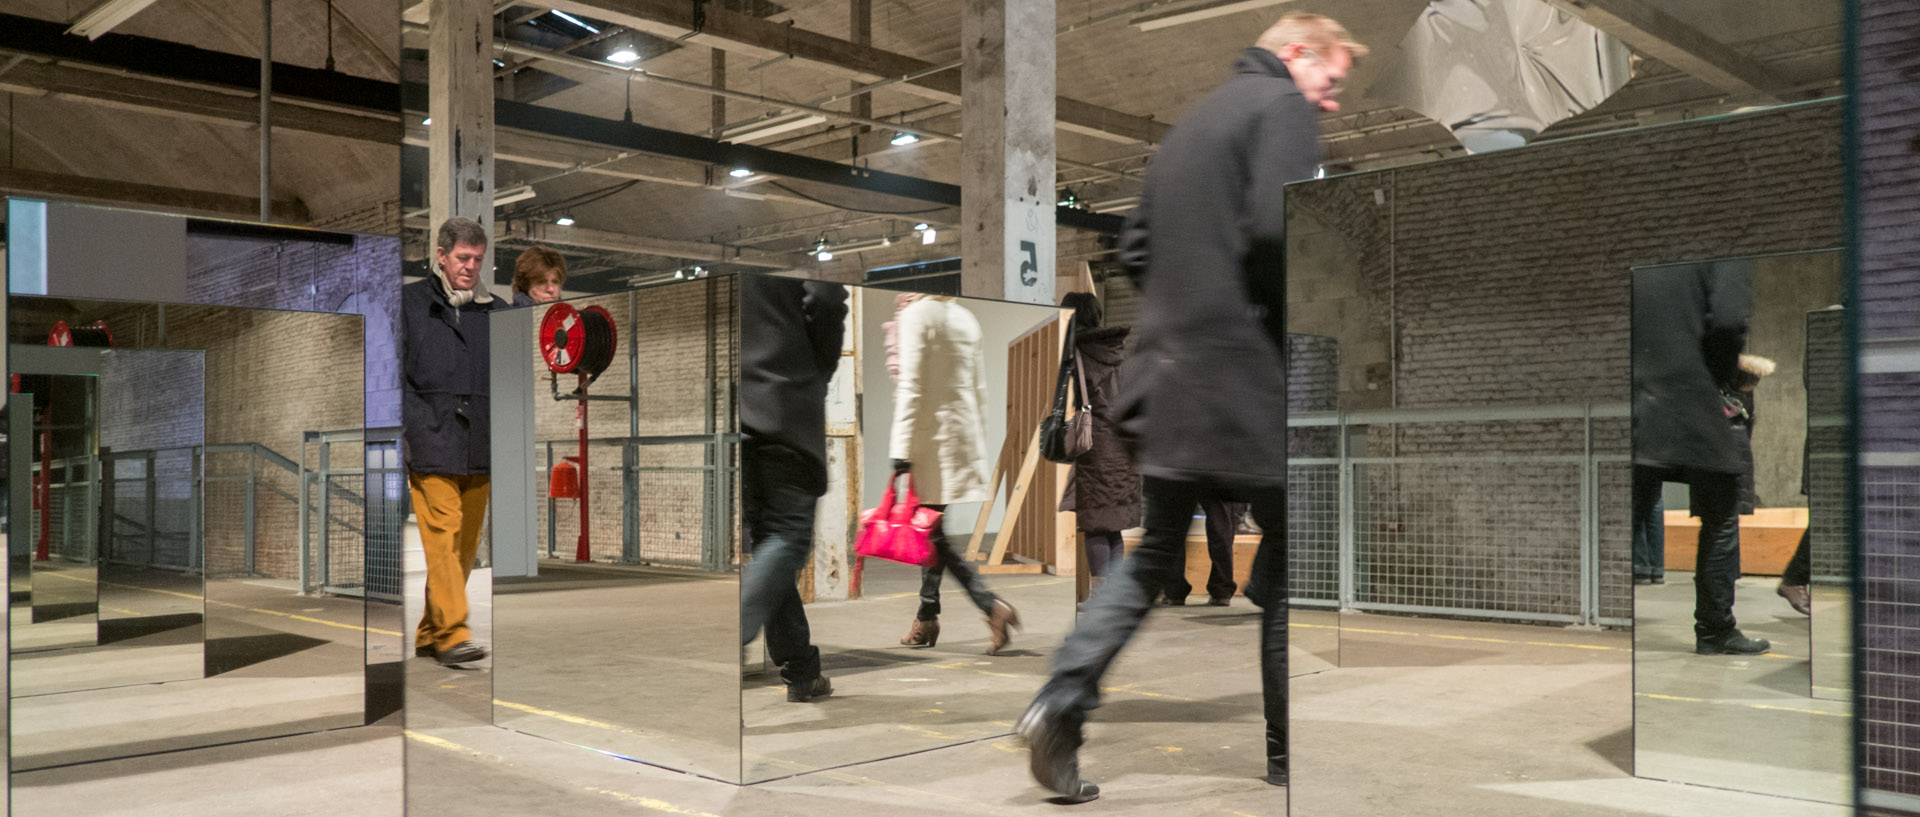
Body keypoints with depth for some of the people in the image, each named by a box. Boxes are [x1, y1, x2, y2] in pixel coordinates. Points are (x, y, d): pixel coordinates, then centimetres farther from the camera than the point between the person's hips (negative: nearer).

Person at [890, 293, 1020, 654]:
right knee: (931, 530, 14)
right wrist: (979, 446, 21)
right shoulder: (966, 318, 14)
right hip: (964, 431, 8)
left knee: (932, 532, -5)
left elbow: (911, 387, -15)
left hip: (931, 435, -8)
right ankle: (926, 618, 21)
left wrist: (901, 449, -14)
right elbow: (980, 389, 15)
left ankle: (992, 606, -14)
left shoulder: (915, 315, -9)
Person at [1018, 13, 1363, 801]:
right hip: (1246, 376, -7)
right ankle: (1289, 749, 15)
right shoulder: (1283, 107, -4)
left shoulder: (1192, 120, 22)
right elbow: (1276, 226, -20)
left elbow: (1135, 247, 20)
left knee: (1154, 552, 14)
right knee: (1289, 554, 6)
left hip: (1168, 373, 8)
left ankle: (1061, 701, 1)